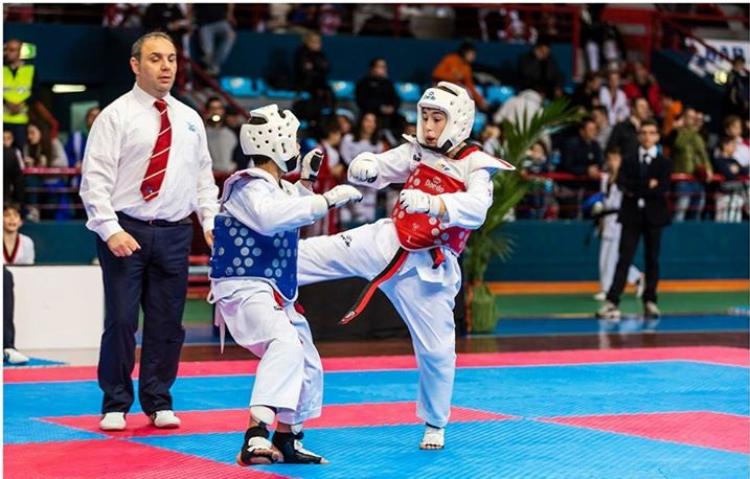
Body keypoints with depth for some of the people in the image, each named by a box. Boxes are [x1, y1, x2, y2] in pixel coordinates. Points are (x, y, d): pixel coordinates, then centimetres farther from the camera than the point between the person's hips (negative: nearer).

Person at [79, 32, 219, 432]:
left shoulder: (189, 119, 12)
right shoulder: (116, 115, -3)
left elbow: (203, 176, 17)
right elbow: (95, 177, -8)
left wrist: (210, 222, 5)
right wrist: (111, 230, -16)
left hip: (174, 234, 4)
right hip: (126, 232, -4)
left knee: (167, 323, 6)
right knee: (120, 320, -2)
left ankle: (158, 402, 18)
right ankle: (115, 405, 10)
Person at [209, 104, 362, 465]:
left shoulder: (279, 187, 12)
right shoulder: (249, 187, -17)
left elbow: (293, 212, 30)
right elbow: (270, 217, -38)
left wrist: (306, 180, 15)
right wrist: (328, 199, -37)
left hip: (275, 293, 11)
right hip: (243, 288, -11)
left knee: (308, 366, 20)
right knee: (286, 344, -35)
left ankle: (286, 440, 36)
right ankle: (255, 437, -45)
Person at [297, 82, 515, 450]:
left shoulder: (475, 167, -11)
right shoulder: (417, 152, 2)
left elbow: (475, 210, -30)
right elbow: (377, 171, 3)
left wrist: (431, 203, -48)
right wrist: (363, 168, -22)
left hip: (428, 268, -3)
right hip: (386, 242, 3)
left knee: (436, 350, 2)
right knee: (314, 252, -9)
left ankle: (435, 426, 22)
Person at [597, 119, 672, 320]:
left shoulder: (664, 163, 5)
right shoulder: (628, 161, 10)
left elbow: (663, 189, -10)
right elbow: (622, 183, -7)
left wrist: (636, 190, -10)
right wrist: (648, 186, -14)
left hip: (654, 216, 0)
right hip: (631, 215, 0)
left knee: (652, 260, 5)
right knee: (624, 259, -6)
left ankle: (650, 302, 12)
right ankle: (611, 302, -14)